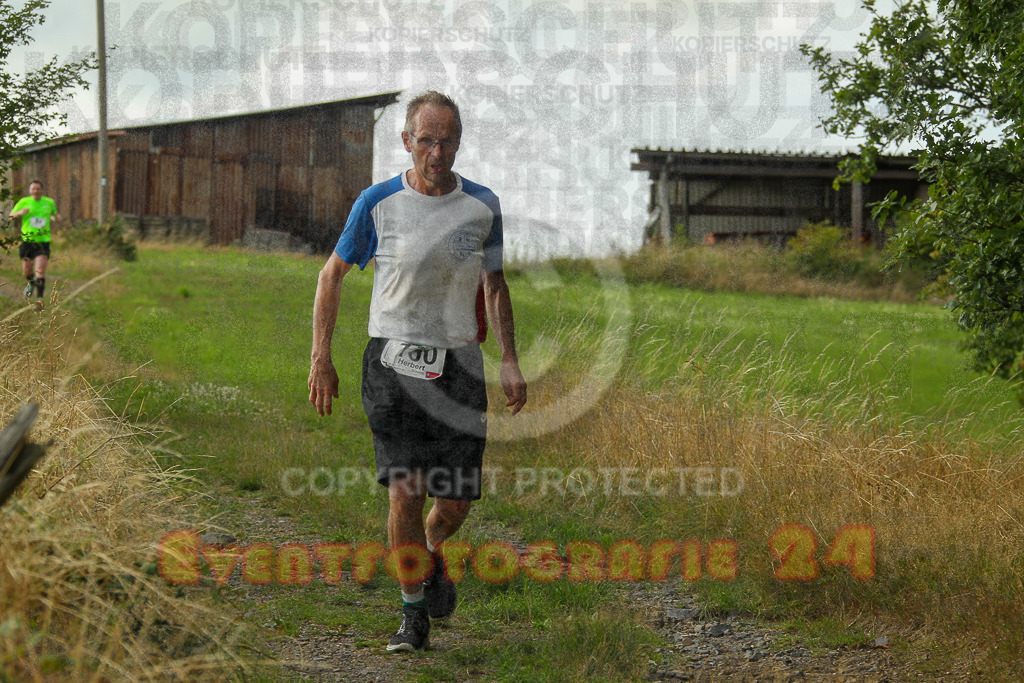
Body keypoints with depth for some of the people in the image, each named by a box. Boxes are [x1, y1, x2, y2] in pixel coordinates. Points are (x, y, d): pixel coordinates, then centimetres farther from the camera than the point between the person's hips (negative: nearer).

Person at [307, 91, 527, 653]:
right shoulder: (377, 202, -3)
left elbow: (494, 286, 15)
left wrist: (510, 363, 7)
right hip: (393, 359, -2)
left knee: (456, 501, 1)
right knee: (404, 491, -11)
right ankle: (413, 613, 6)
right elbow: (333, 274, 6)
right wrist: (321, 358, 1)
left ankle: (430, 556, 36)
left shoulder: (483, 206, 3)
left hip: (459, 363, 2)